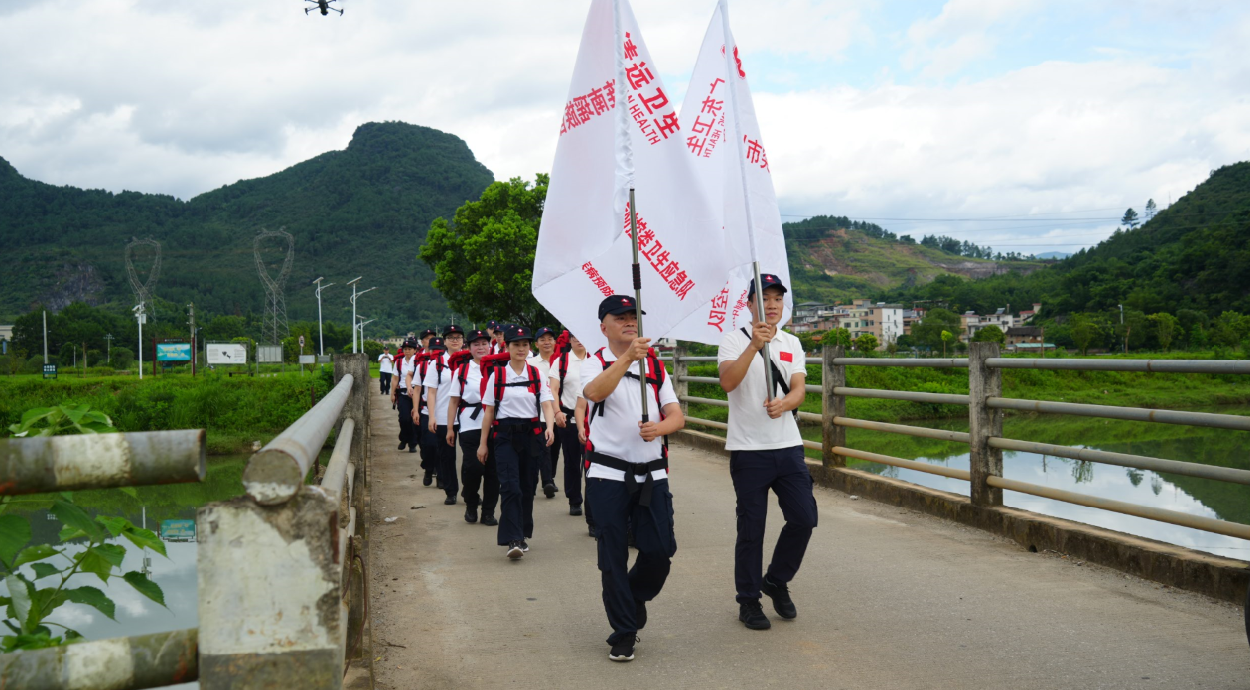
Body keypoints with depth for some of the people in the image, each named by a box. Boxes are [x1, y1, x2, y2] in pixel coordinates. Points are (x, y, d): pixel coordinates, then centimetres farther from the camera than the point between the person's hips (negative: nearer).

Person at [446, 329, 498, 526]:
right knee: (473, 467, -10)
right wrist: (450, 428, 4)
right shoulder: (461, 370, 5)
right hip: (470, 426, -1)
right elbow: (454, 401, 7)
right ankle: (471, 503, 16)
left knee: (493, 469, 3)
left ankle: (488, 512, 15)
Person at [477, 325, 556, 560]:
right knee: (510, 486, -14)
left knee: (528, 487, 8)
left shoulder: (537, 375, 5)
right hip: (506, 435, -2)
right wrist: (483, 443, 4)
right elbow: (489, 411, 4)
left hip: (532, 435, 2)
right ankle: (513, 540, -15)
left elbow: (547, 404, -5)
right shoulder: (497, 375, 1)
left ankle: (522, 534, 24)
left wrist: (550, 427, -25)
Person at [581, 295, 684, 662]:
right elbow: (595, 391, -24)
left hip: (652, 473, 3)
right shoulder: (595, 363, 0)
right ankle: (624, 631, 13)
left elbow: (677, 415, 6)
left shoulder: (656, 365, 12)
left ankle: (636, 597, 28)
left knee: (660, 550, -1)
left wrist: (659, 427, -17)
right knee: (614, 557, 0)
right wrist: (627, 357, -36)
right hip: (608, 475, -3)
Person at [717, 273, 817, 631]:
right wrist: (754, 345, -30)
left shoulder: (792, 344, 12)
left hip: (788, 447, 4)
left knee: (804, 517, 1)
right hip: (749, 450, -4)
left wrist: (784, 403, -22)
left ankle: (776, 581, 25)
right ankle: (749, 601, 17)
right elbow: (728, 381, -20)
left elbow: (799, 390, 0)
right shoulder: (735, 340, -2)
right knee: (751, 528, 2)